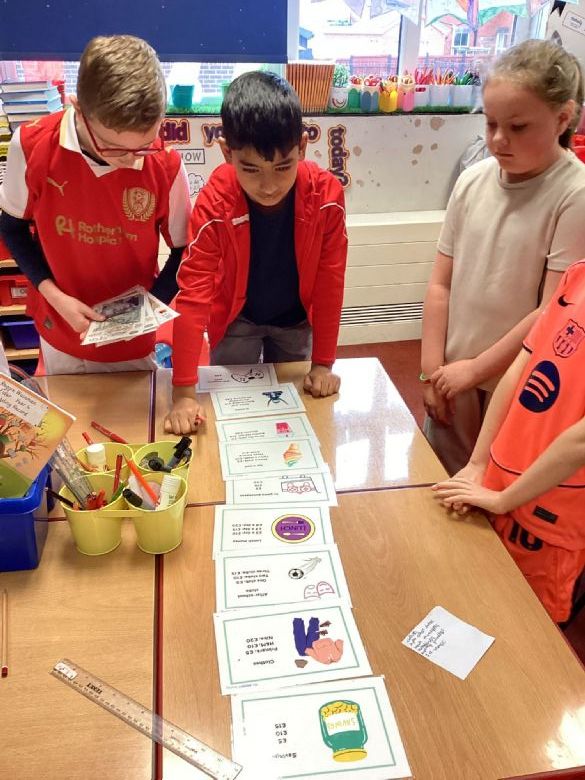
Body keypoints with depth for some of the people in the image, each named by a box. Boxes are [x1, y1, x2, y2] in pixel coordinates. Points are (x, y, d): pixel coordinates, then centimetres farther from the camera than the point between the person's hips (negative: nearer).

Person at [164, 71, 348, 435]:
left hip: (295, 320, 2)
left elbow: (329, 280, -18)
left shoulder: (327, 195, -28)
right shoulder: (214, 203, -31)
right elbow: (193, 292, -30)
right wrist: (184, 394, -32)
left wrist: (323, 363, -14)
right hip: (237, 319, -1)